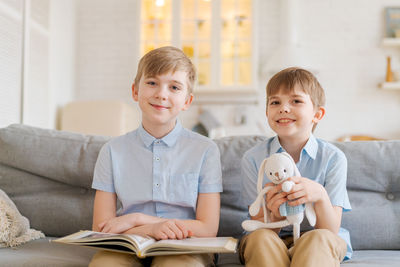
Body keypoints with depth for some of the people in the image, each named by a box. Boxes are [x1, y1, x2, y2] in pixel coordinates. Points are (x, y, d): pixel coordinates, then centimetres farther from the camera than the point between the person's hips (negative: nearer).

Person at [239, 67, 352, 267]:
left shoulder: (332, 158, -6)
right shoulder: (253, 158, -4)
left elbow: (331, 232, -10)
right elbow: (258, 227, -5)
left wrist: (320, 196, -31)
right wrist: (275, 217, -30)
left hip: (319, 247, -1)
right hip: (271, 241, 1)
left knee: (318, 239, -35)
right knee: (261, 238, -34)